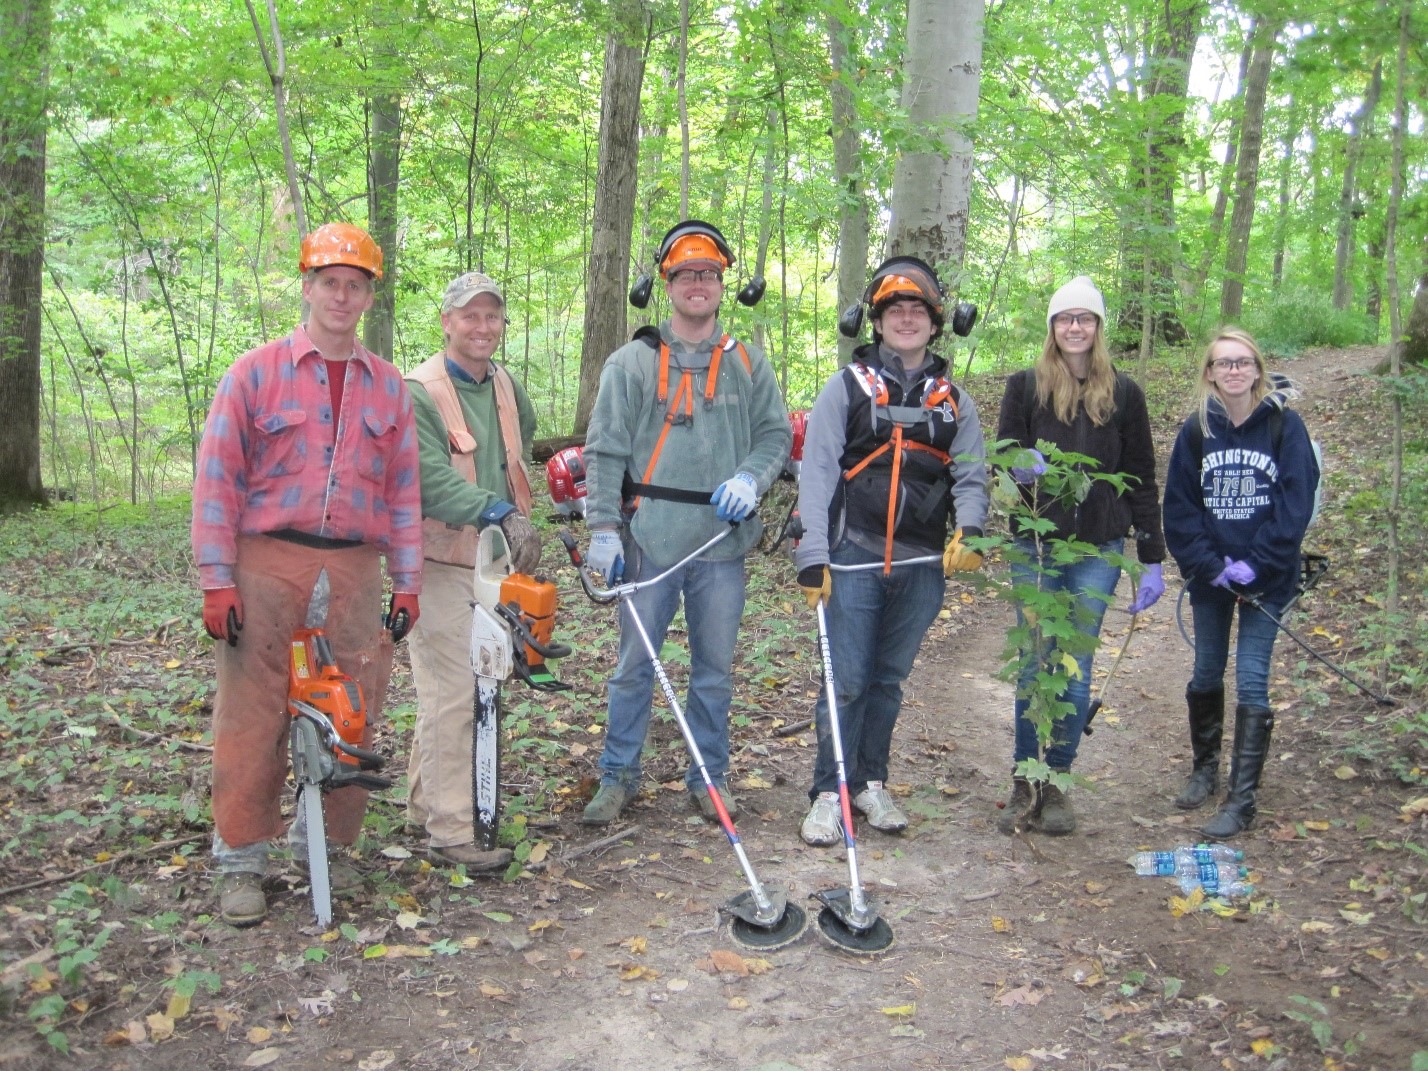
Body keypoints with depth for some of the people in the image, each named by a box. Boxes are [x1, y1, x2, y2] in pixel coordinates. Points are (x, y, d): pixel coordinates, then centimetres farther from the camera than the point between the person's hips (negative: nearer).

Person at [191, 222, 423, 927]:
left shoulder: (389, 387, 13)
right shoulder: (256, 373, 2)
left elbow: (402, 491, 15)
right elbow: (217, 478, -1)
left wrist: (408, 584, 10)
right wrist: (216, 581, -8)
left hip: (355, 570, 3)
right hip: (268, 563, -3)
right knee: (254, 716, -1)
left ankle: (323, 845, 22)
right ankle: (241, 861, 11)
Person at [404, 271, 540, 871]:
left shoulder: (508, 389, 14)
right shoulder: (418, 393, -12)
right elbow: (429, 478, -23)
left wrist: (521, 519, 23)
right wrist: (497, 512, -33)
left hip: (494, 562, 8)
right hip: (441, 563, -8)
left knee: (468, 689, 14)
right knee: (451, 696, -9)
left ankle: (424, 803, 28)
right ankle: (451, 829, -2)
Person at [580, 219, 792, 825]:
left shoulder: (747, 364, 10)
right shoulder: (632, 362, 3)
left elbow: (777, 433, 12)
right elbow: (604, 451, 0)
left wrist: (749, 478, -8)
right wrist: (603, 529, -7)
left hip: (722, 541, 2)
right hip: (649, 541, -2)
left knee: (715, 669, 10)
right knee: (634, 664, 4)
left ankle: (710, 777, 24)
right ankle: (618, 775, 19)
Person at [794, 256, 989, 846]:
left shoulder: (954, 400, 11)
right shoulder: (848, 387, 3)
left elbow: (970, 477, 9)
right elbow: (817, 472, -3)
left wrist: (968, 531, -13)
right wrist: (812, 555, -12)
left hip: (923, 563, 3)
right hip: (855, 558, -3)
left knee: (889, 679, 13)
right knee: (846, 680, -3)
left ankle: (870, 782, 25)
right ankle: (829, 792, 8)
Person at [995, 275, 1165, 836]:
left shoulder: (1123, 393, 4)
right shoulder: (1026, 385, 3)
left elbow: (1141, 479, 7)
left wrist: (1152, 559, 4)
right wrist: (1023, 467, -21)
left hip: (1098, 550, 1)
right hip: (1035, 545, 0)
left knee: (1076, 667, 4)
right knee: (1034, 664, 2)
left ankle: (1057, 784, 16)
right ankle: (1025, 784, 14)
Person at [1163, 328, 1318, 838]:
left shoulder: (1285, 426, -6)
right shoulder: (1196, 430, -1)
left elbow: (1297, 503, -9)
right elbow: (1179, 508, -1)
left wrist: (1256, 564, -15)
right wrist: (1212, 565, -11)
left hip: (1267, 578, -3)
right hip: (1210, 577, 3)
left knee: (1252, 680, -4)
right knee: (1206, 674, 14)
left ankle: (1242, 800, 2)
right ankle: (1204, 769, 33)